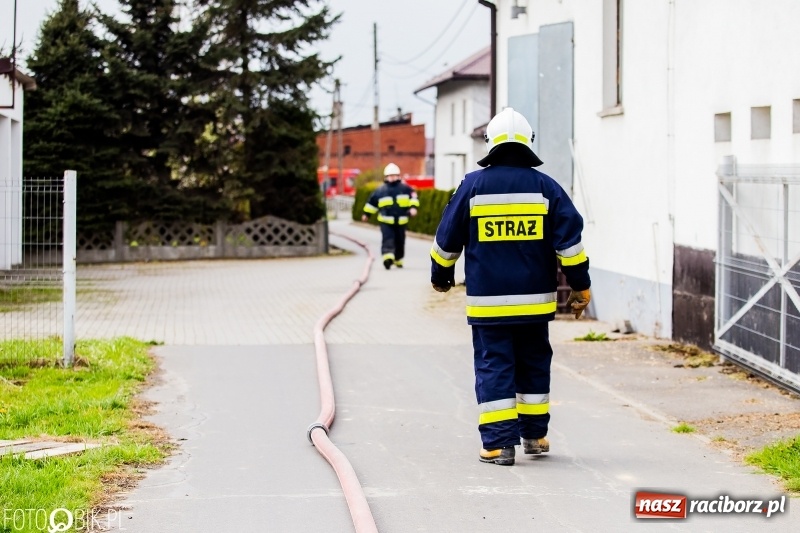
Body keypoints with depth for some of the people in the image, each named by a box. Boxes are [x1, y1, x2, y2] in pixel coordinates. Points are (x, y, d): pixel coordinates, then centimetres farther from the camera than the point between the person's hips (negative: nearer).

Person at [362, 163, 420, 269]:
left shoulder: (405, 188, 4)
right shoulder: (380, 190, 7)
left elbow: (413, 196, 0)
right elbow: (372, 202, 15)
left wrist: (413, 207, -17)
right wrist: (366, 213, 19)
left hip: (401, 221, 1)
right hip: (385, 220, -1)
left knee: (399, 241, 11)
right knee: (387, 239, -18)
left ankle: (398, 259, 27)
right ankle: (388, 257, -34)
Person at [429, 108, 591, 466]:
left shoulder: (473, 185, -3)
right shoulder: (545, 187, 0)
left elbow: (447, 238, 5)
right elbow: (569, 238, -2)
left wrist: (441, 275, 21)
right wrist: (580, 286, 6)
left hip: (487, 302, -2)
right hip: (535, 300, 2)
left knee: (493, 367, 1)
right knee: (533, 365, 16)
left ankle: (498, 442, -5)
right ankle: (534, 435, 22)